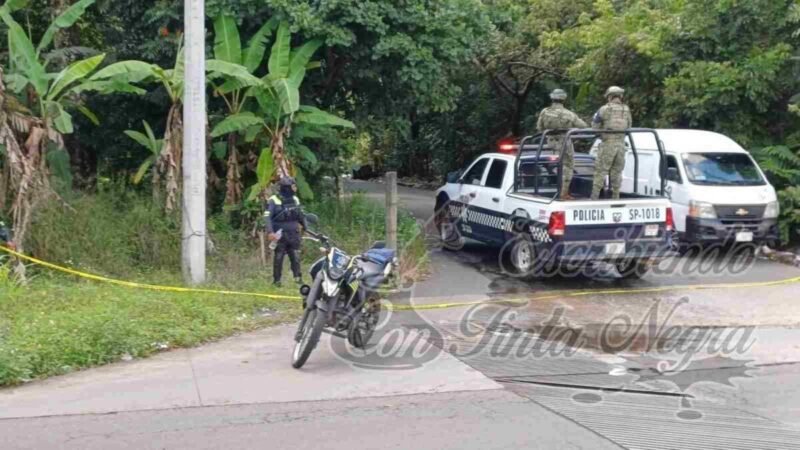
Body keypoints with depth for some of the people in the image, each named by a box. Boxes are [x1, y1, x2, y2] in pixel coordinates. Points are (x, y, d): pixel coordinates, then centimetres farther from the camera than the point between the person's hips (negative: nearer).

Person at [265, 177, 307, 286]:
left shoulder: (295, 200, 10)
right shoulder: (274, 200, -8)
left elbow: (301, 215, 21)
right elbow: (267, 217, -14)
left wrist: (305, 228, 22)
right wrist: (270, 232, -24)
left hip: (294, 235, 4)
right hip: (280, 235, -4)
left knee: (296, 257, 2)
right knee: (278, 258, 1)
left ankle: (298, 277, 9)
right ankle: (276, 280, 10)